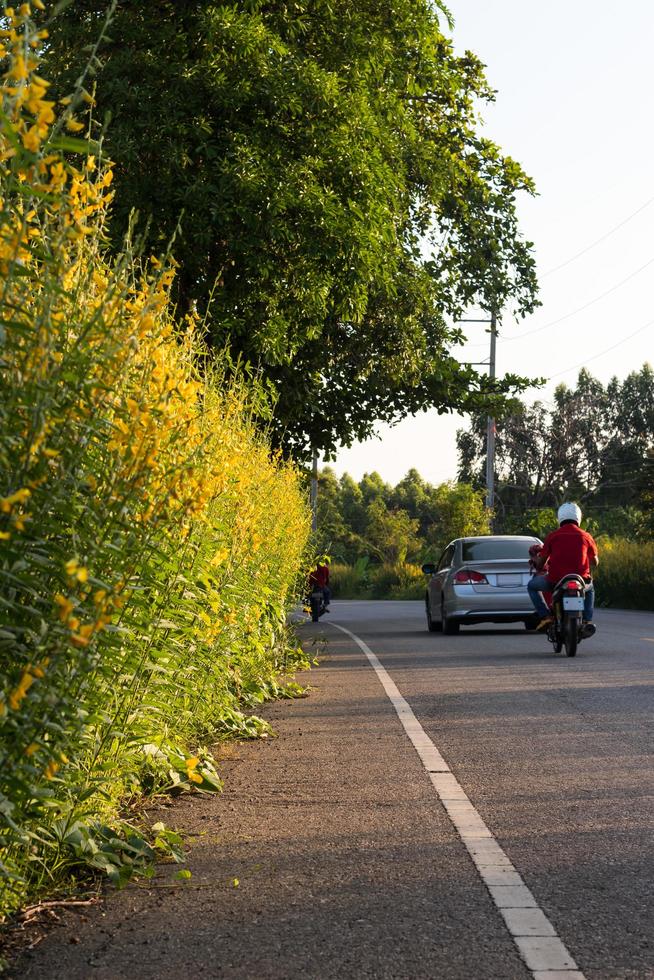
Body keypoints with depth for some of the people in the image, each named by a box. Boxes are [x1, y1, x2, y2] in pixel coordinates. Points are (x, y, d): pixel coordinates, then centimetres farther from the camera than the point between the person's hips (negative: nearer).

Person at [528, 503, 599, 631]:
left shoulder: (552, 536, 1)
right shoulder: (585, 536, 5)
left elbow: (541, 563, 7)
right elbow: (595, 563, 16)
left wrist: (535, 560, 32)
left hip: (555, 580, -2)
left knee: (532, 586, 24)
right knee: (589, 589, 37)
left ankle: (545, 616, 7)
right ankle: (587, 620, 18)